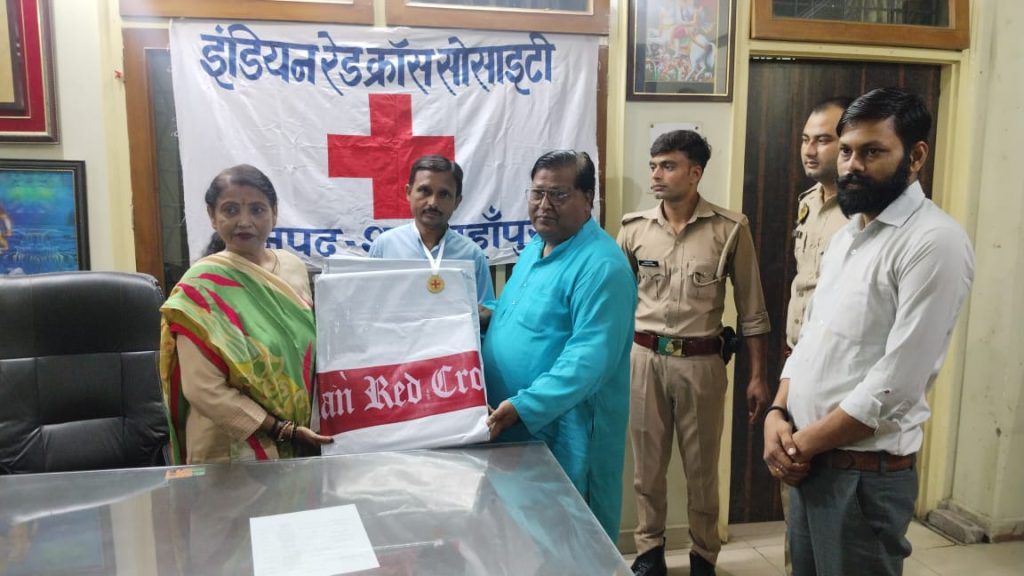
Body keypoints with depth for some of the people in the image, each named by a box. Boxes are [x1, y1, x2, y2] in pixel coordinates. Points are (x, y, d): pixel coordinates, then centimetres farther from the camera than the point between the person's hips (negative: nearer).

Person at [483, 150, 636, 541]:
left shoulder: (600, 265, -19)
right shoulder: (534, 249, 11)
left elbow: (591, 358, -27)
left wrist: (525, 407, -31)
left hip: (563, 433, -9)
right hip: (510, 427, 9)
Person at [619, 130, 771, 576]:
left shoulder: (730, 229, -6)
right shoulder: (634, 228, 0)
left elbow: (752, 309, -1)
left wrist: (757, 375, -2)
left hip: (701, 362, -2)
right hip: (644, 359, 2)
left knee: (702, 467, 12)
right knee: (648, 464, 13)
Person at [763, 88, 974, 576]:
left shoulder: (935, 242, -16)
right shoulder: (846, 235, 11)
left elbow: (896, 384, -21)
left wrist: (804, 443, -13)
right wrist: (778, 415, -2)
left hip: (866, 473, -7)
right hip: (809, 462, 8)